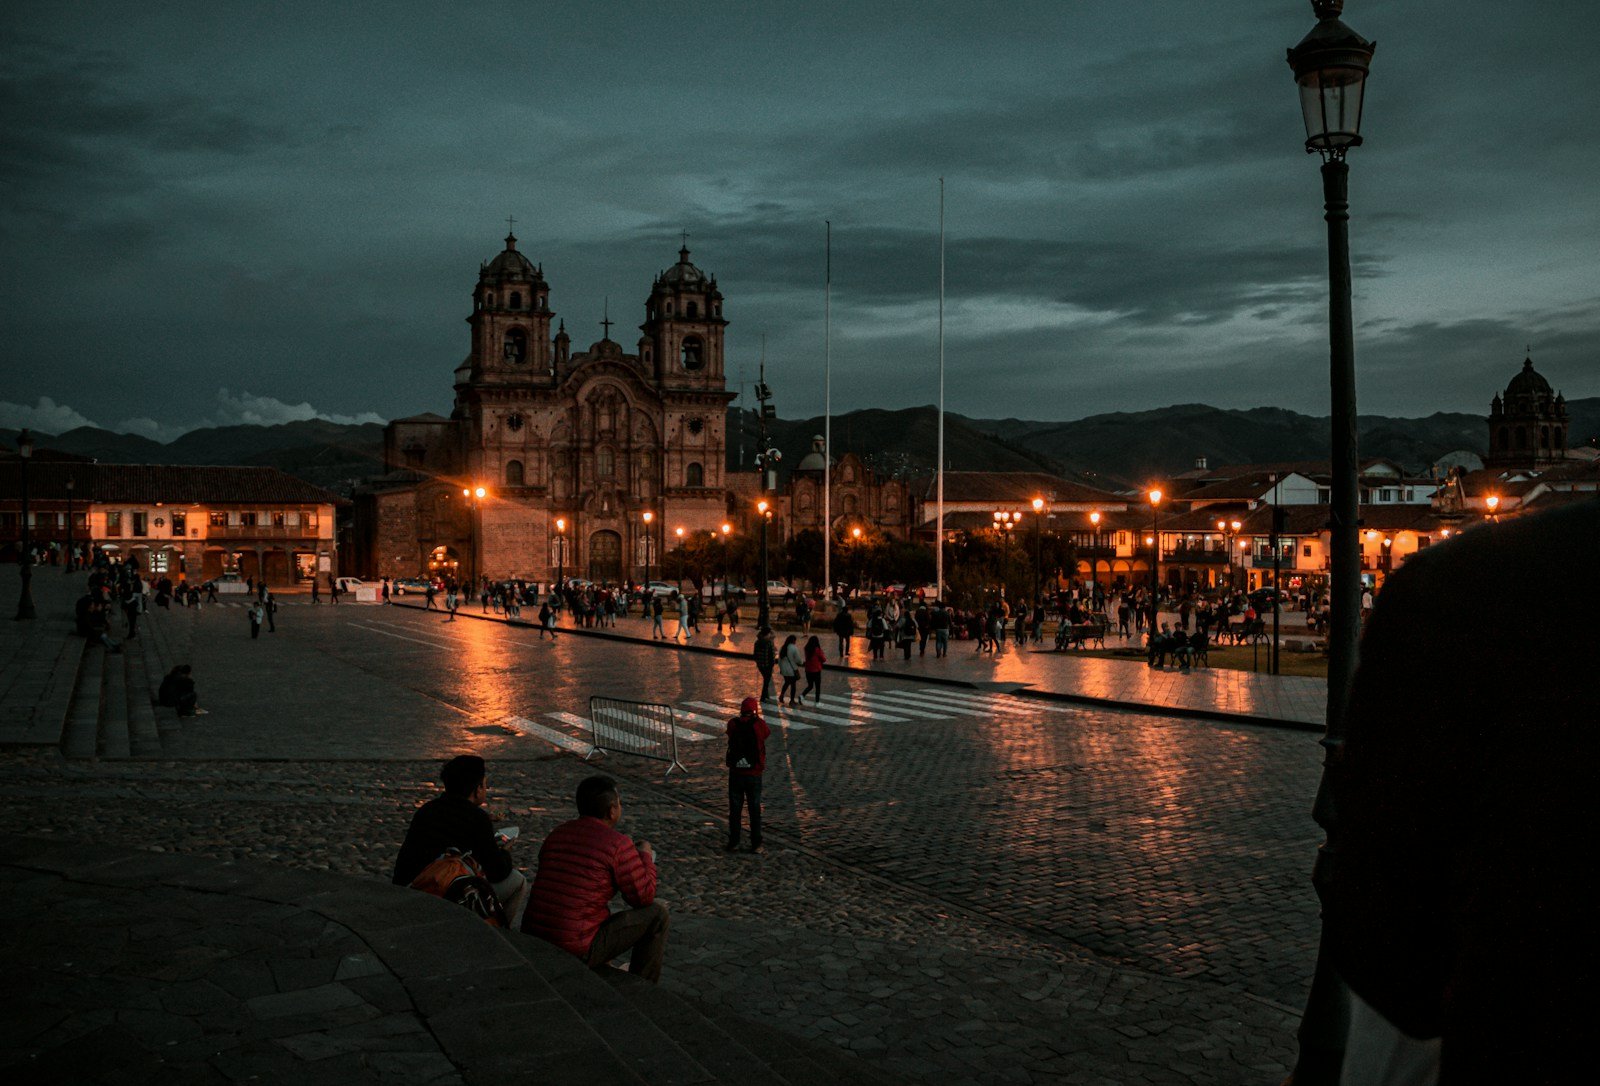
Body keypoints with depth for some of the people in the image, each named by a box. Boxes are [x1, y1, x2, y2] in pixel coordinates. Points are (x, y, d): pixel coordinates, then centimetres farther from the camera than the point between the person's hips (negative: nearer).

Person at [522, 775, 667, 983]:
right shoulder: (617, 843, -12)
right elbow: (644, 897, -5)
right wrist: (645, 855, 12)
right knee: (657, 913, 5)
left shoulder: (556, 834, 9)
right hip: (576, 952, -8)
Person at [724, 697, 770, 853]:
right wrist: (758, 717, 19)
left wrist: (743, 717, 15)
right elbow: (767, 733, 9)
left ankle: (733, 843, 15)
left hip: (735, 774, 1)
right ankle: (756, 844, 11)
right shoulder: (759, 724, -11)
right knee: (755, 810, 9)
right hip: (754, 774, -1)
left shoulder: (733, 724, -7)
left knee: (735, 809, 11)